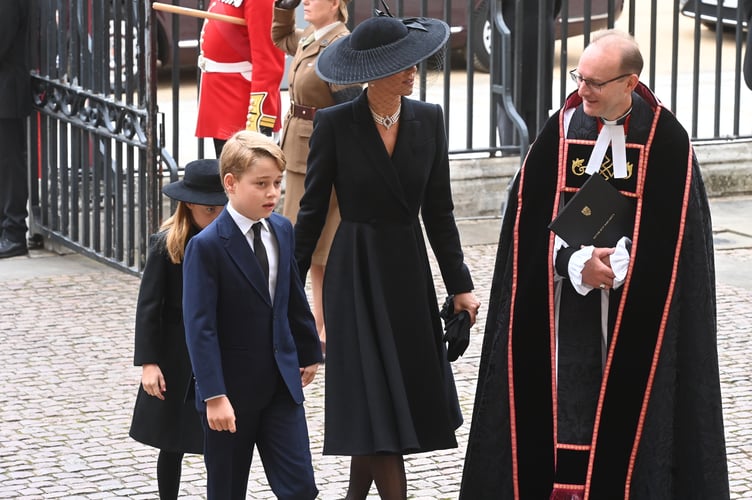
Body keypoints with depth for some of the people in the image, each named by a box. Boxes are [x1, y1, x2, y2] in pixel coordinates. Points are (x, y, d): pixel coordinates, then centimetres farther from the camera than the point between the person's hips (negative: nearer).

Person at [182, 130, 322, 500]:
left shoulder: (282, 230, 3)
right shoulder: (206, 246, -16)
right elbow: (200, 327, -19)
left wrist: (309, 351, 25)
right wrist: (214, 396, -23)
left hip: (281, 382, 5)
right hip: (232, 387, -5)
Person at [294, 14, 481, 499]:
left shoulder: (428, 120, 0)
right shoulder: (334, 124, -10)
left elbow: (439, 211, 5)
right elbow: (312, 210, -4)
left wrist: (460, 285, 2)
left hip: (409, 270, 4)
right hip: (356, 274, -4)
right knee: (377, 403, -5)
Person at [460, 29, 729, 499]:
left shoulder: (665, 140, -6)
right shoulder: (562, 130, 0)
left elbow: (670, 229, -6)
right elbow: (533, 221, 1)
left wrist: (618, 267, -15)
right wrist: (578, 264, -13)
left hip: (639, 305, -2)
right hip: (572, 298, 2)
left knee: (630, 402, -2)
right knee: (570, 399, -2)